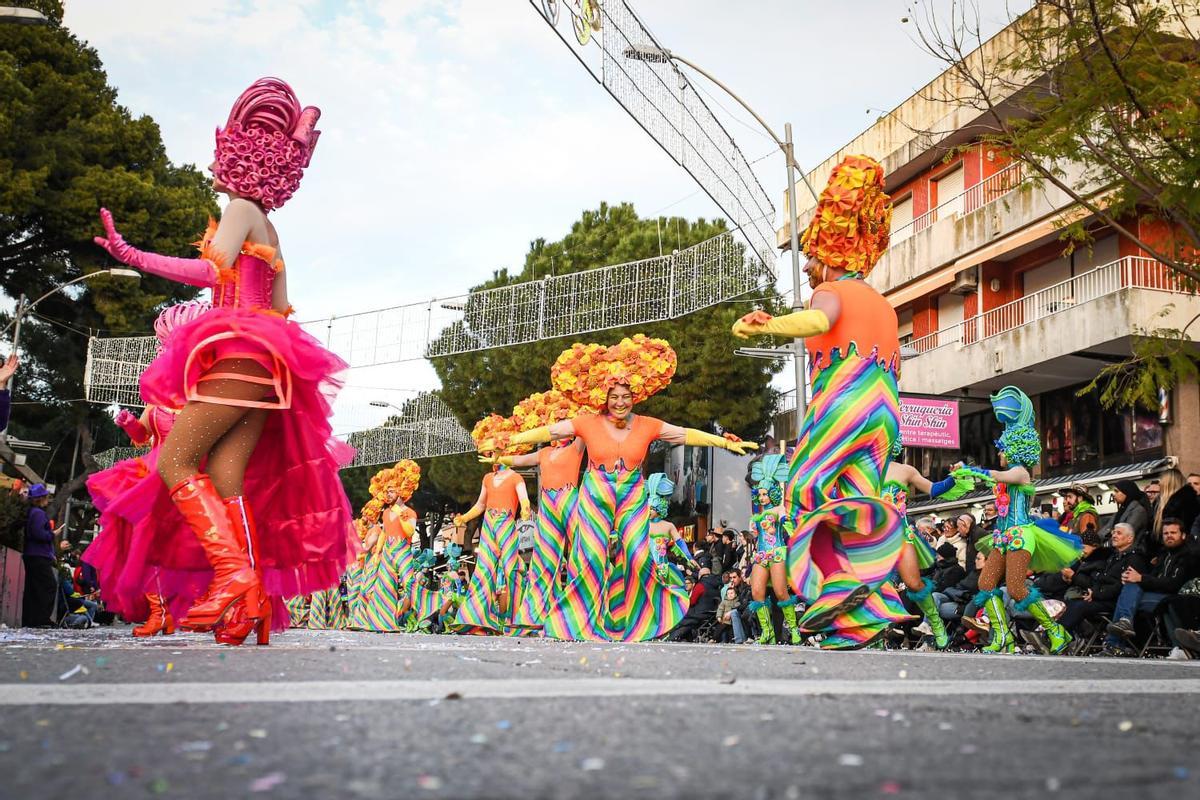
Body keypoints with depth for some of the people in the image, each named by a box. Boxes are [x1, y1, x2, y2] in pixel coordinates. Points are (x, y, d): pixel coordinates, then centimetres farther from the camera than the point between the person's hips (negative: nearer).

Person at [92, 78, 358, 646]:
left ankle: (235, 571, -24)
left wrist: (131, 255, -17)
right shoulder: (267, 228, 26)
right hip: (264, 365, 9)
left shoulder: (241, 208, -1)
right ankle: (256, 599, -10)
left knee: (175, 461, -12)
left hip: (242, 353, -9)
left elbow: (213, 271, -19)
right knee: (224, 481, -1)